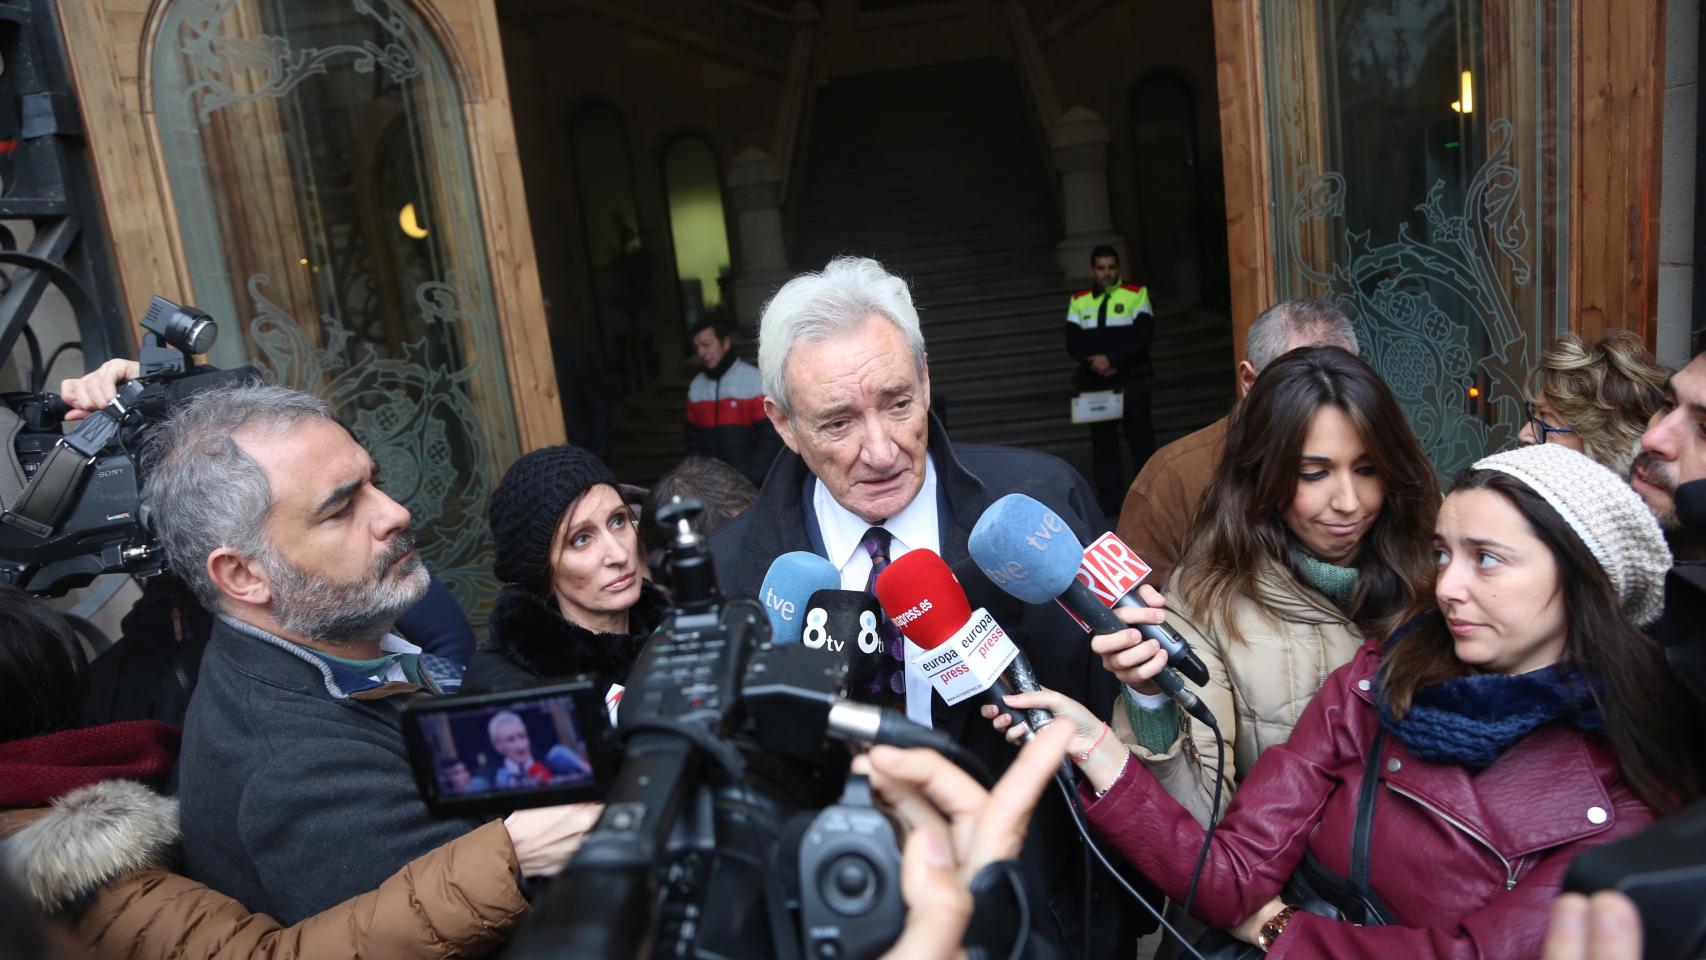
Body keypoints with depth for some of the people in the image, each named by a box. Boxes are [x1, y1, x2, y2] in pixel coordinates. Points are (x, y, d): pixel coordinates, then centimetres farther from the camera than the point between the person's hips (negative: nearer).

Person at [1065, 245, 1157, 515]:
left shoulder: (1137, 295, 2)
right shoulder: (1078, 301, 9)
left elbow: (1143, 335, -9)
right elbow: (1073, 341, 1)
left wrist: (1112, 359, -19)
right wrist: (1095, 363, -17)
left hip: (1131, 380, -2)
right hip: (1093, 381, 2)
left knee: (1140, 435, 2)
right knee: (1102, 438, 5)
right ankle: (1108, 497, 12)